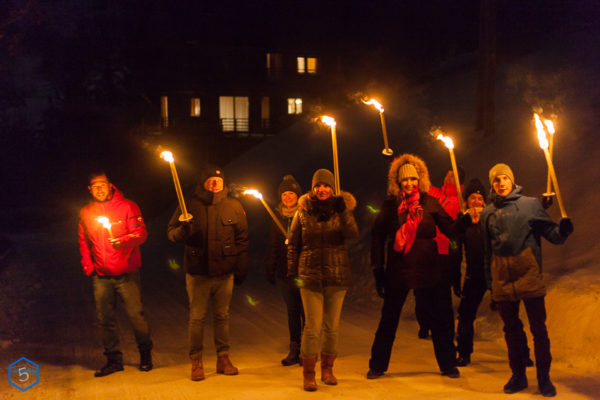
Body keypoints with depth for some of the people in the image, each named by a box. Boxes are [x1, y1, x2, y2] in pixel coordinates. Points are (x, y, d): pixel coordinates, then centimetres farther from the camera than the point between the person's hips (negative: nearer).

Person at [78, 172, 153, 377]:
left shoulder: (127, 207, -3)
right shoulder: (86, 213, 8)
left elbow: (141, 233, -7)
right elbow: (83, 242, 17)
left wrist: (124, 241, -26)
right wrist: (88, 267, 7)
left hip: (126, 274, -3)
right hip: (101, 277, 3)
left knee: (136, 315, 0)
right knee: (105, 319, 6)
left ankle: (145, 355, 20)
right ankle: (113, 359, 19)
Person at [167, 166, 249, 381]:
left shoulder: (233, 206, 3)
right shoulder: (190, 204, -1)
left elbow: (242, 238, 8)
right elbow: (171, 232, 3)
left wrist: (241, 268, 5)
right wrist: (183, 231, -21)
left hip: (224, 273, 1)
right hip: (197, 272, -1)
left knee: (222, 316, 11)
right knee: (197, 317, 5)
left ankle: (223, 358, 22)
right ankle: (196, 361, 16)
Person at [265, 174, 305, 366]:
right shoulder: (278, 217, 10)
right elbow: (273, 246, 15)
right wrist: (270, 269, 10)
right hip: (285, 271, 4)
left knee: (306, 310, -1)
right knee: (292, 311, 10)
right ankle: (295, 350, 19)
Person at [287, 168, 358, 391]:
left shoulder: (341, 209, 2)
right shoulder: (303, 212, 3)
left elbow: (353, 234, -16)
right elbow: (293, 244, 9)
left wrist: (343, 212, -29)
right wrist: (291, 271, 3)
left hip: (337, 276, 1)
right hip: (310, 275, -1)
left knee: (332, 326, 8)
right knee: (313, 327, -5)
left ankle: (327, 369, 25)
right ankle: (308, 373, 8)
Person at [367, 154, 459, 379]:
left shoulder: (429, 203, 0)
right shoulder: (391, 204, -1)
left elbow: (450, 229, -2)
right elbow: (378, 234, 2)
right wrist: (378, 268, -1)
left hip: (427, 270, 1)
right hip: (397, 271, 0)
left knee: (439, 319, 7)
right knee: (388, 320, 7)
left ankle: (448, 365, 24)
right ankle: (377, 366, 22)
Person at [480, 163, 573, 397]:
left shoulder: (530, 204, 4)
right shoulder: (488, 213, 12)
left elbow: (550, 233, 1)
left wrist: (562, 230, -21)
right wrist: (489, 281, 12)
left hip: (528, 273, -3)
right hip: (502, 276, 3)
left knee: (538, 327, -1)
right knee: (511, 329, 10)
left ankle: (544, 378, 11)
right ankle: (518, 376, 23)